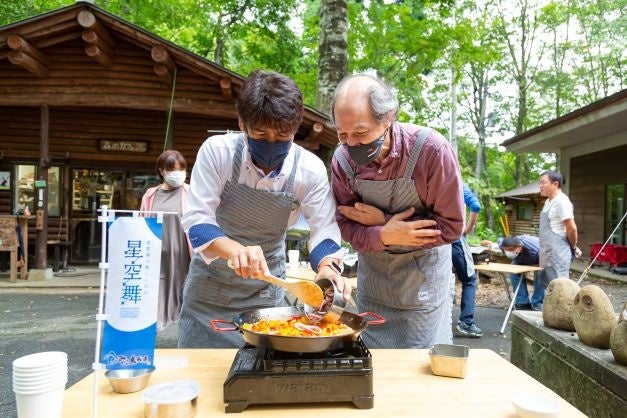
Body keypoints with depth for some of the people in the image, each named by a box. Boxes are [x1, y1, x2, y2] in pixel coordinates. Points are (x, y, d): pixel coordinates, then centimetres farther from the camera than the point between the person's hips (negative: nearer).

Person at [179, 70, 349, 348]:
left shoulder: (310, 169, -17)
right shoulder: (217, 151, -20)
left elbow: (324, 228, -14)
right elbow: (197, 220, -21)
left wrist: (327, 266, -36)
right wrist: (235, 250, -42)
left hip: (265, 291, 0)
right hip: (209, 283, 0)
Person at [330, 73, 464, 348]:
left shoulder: (431, 150, -26)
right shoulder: (342, 160, -16)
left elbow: (450, 226, -20)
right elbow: (347, 227, -8)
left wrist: (382, 221, -23)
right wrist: (384, 235, -29)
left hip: (424, 273, -3)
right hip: (372, 271, 3)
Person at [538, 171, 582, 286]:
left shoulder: (561, 201, -15)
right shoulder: (548, 202, 14)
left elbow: (571, 228, -17)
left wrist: (573, 248, -4)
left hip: (558, 255, -9)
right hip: (547, 255, 9)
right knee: (547, 287, 14)